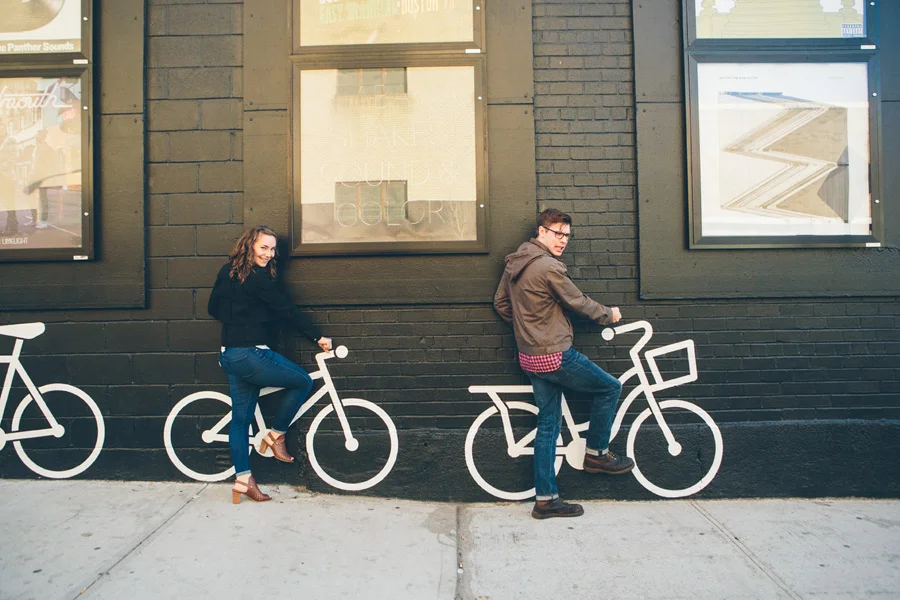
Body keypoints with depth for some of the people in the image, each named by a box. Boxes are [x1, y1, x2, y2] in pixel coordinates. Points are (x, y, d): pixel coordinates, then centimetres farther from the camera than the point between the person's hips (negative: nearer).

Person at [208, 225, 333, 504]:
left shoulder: (227, 273, 12)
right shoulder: (259, 278, -14)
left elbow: (214, 308, 22)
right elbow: (287, 310, -13)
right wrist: (317, 336, -8)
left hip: (230, 355, 9)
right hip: (251, 354, -9)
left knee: (240, 418, 11)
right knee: (303, 382, 6)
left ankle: (242, 480, 16)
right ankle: (276, 436, 15)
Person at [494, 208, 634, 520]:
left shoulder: (514, 263, 9)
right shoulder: (548, 267, -18)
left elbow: (500, 303, 17)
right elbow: (579, 303, -9)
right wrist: (609, 314, 9)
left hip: (531, 356, 9)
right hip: (555, 355, -9)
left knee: (548, 425, 13)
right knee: (611, 388, 9)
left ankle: (545, 499, 17)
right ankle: (596, 453, 21)